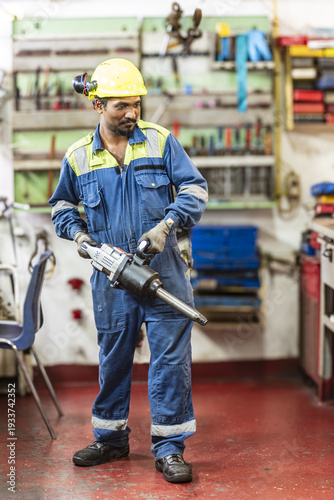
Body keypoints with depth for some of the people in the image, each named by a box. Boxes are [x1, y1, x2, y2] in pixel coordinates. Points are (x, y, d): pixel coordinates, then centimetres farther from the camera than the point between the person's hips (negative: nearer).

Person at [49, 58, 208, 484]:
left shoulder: (160, 140, -1)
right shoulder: (78, 156, 4)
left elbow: (195, 189, -1)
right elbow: (61, 204, 18)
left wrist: (166, 225, -15)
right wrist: (76, 232, 0)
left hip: (162, 271, -2)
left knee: (170, 357, -1)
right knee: (112, 358, 13)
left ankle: (169, 448, 9)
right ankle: (111, 437, 30)